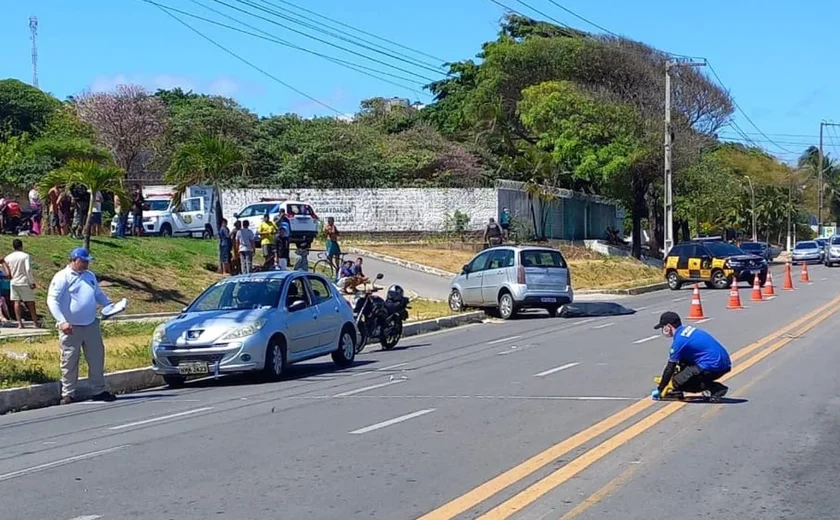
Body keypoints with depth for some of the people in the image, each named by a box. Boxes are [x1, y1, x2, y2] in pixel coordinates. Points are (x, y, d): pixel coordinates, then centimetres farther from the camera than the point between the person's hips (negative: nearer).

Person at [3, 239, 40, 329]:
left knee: (17, 302, 5)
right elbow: (28, 270, -16)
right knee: (30, 302, 6)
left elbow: (7, 273, 5)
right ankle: (35, 321, 14)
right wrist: (32, 282, -12)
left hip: (13, 282, 3)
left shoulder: (8, 257, 2)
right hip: (25, 282, -3)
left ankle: (20, 323, 0)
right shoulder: (25, 256, -11)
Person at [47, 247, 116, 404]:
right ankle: (68, 394, 11)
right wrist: (62, 321, -25)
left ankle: (99, 391, 17)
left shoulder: (90, 276, 13)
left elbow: (98, 294, 25)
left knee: (97, 359, 8)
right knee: (69, 362, 2)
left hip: (91, 325, 6)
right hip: (71, 328, -6)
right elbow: (52, 300, -15)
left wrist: (109, 305, 5)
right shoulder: (62, 277, -9)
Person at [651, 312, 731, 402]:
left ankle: (716, 389, -9)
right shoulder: (688, 328, 16)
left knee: (678, 381, -4)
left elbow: (670, 368, -6)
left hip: (713, 366, -9)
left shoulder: (679, 340, -11)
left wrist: (659, 390, 4)